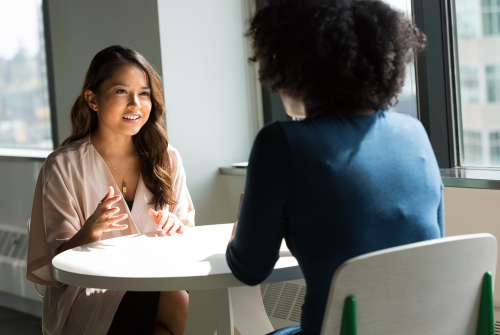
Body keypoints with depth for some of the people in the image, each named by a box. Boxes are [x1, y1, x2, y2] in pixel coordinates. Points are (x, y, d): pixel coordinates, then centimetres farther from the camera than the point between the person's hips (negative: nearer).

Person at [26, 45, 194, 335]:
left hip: (157, 283, 4)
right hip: (89, 294, -4)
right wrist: (89, 233, -27)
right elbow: (57, 261, -5)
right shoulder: (63, 167, -4)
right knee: (180, 306, -32)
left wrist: (175, 227, -11)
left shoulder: (166, 159, 8)